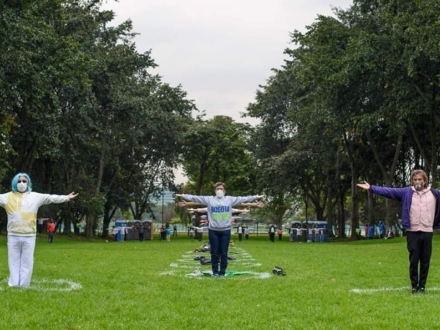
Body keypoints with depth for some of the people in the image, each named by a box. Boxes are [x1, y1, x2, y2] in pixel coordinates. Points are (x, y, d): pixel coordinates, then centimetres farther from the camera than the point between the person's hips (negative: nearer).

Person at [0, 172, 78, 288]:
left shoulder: (35, 197, 5)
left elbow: (51, 198, 1)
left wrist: (67, 198, -7)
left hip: (29, 236, 0)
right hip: (13, 236, 0)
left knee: (26, 262, 3)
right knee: (14, 262, 7)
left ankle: (24, 287, 9)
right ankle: (13, 286, 12)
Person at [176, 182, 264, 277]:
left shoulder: (230, 199, 5)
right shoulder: (209, 199, 3)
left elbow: (243, 199, 2)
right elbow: (195, 198, -1)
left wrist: (256, 197, -3)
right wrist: (183, 196, -9)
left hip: (225, 230, 0)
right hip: (213, 230, 0)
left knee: (224, 253, 5)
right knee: (214, 253, 5)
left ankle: (222, 272, 14)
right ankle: (215, 272, 15)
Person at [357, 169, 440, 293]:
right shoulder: (406, 192, 3)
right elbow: (388, 191, -2)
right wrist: (371, 188, -10)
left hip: (427, 232, 1)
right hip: (412, 232, -1)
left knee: (425, 261, 6)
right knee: (413, 260, 3)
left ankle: (422, 285, 17)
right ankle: (414, 285, 14)